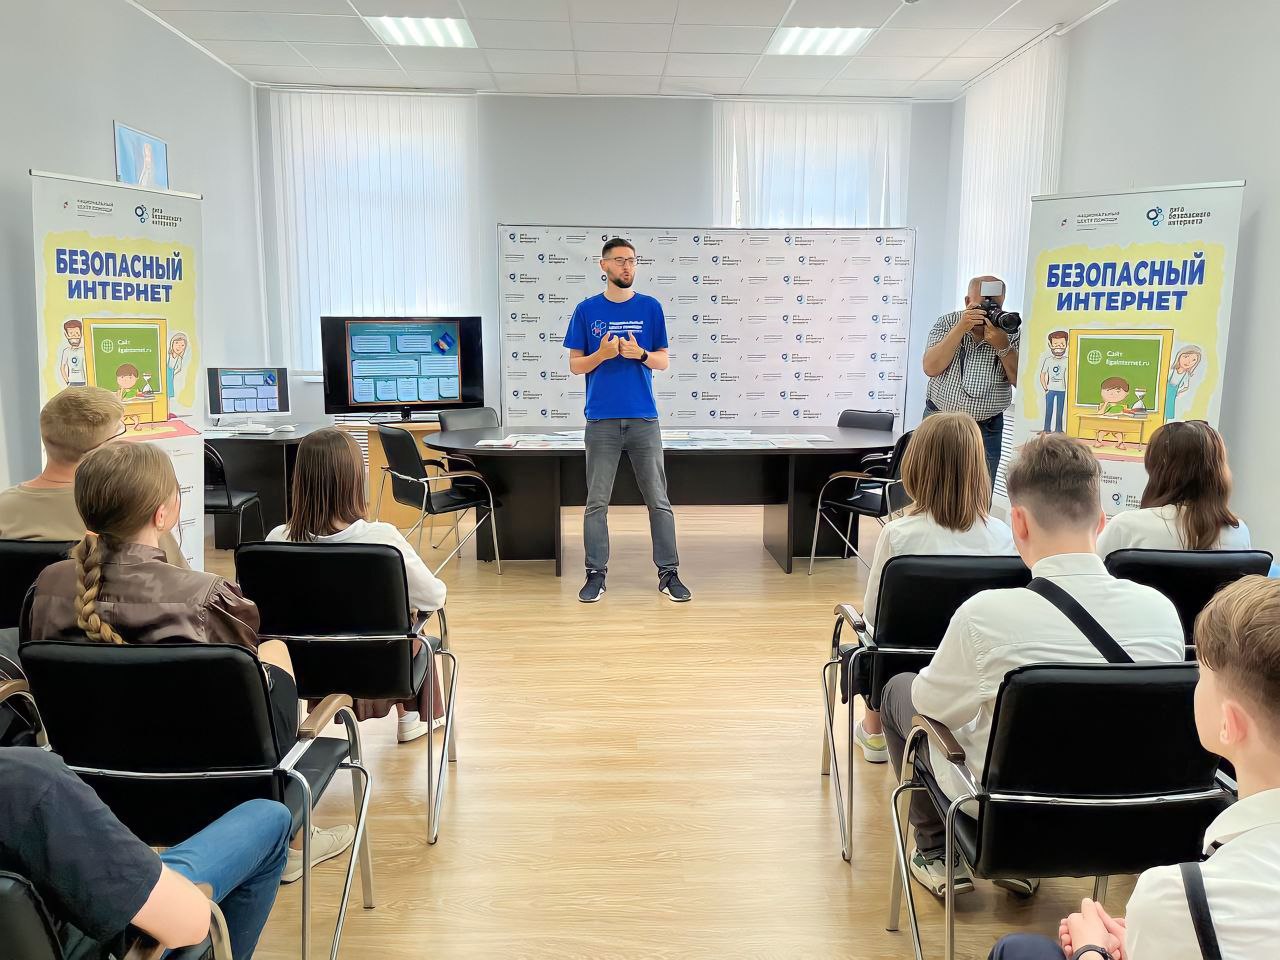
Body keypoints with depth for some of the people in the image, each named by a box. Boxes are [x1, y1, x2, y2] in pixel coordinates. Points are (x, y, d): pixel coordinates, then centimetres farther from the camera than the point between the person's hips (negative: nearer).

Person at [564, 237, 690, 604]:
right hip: (601, 421, 0)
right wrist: (601, 354, -14)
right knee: (597, 503, 4)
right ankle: (596, 574, 14)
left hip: (643, 418, 0)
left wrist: (640, 353, -13)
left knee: (659, 501, 3)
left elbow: (663, 361, 7)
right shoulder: (587, 309, 5)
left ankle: (669, 573, 12)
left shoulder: (650, 307, 6)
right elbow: (575, 365, 5)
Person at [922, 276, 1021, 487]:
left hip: (986, 430, 0)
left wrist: (1002, 346, -19)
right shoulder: (947, 323, 1)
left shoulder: (1013, 333, -1)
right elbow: (931, 368, -13)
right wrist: (960, 328, -19)